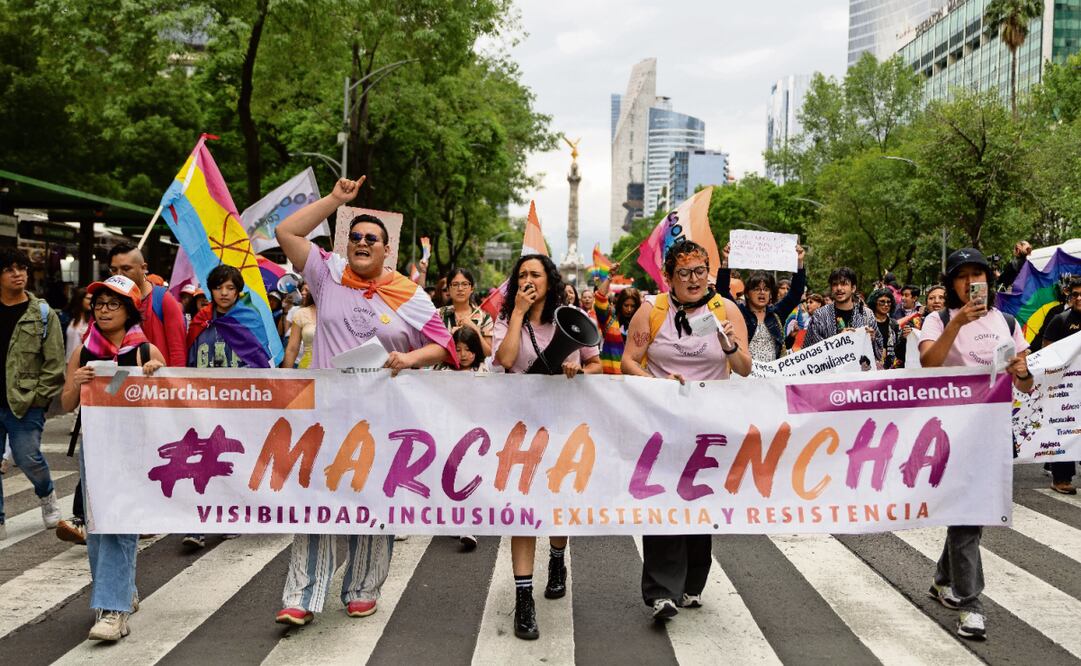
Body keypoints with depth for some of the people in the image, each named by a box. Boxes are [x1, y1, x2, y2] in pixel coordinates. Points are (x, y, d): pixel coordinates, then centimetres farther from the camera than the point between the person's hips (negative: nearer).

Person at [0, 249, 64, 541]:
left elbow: (55, 363, -4)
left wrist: (38, 397, -9)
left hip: (25, 405, -3)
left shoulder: (43, 315, -2)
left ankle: (46, 493, 28)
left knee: (27, 458, -4)